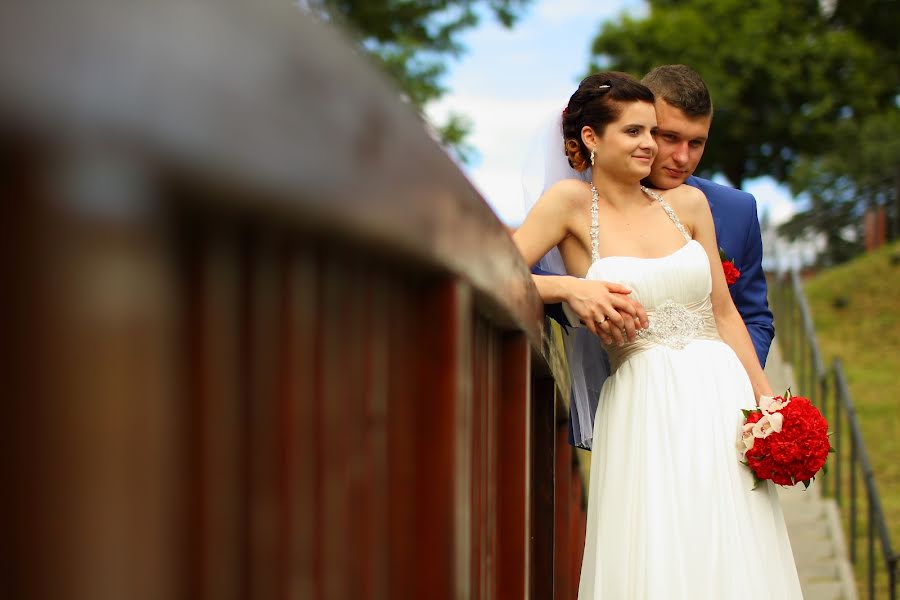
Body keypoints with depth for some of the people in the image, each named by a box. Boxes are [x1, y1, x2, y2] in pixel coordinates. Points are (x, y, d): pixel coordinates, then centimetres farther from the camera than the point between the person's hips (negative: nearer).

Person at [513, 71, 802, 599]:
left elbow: (724, 310, 11)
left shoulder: (687, 203, 9)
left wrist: (768, 401, 6)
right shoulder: (571, 202, -1)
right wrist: (575, 290, -18)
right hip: (644, 411, -3)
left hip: (721, 396, 4)